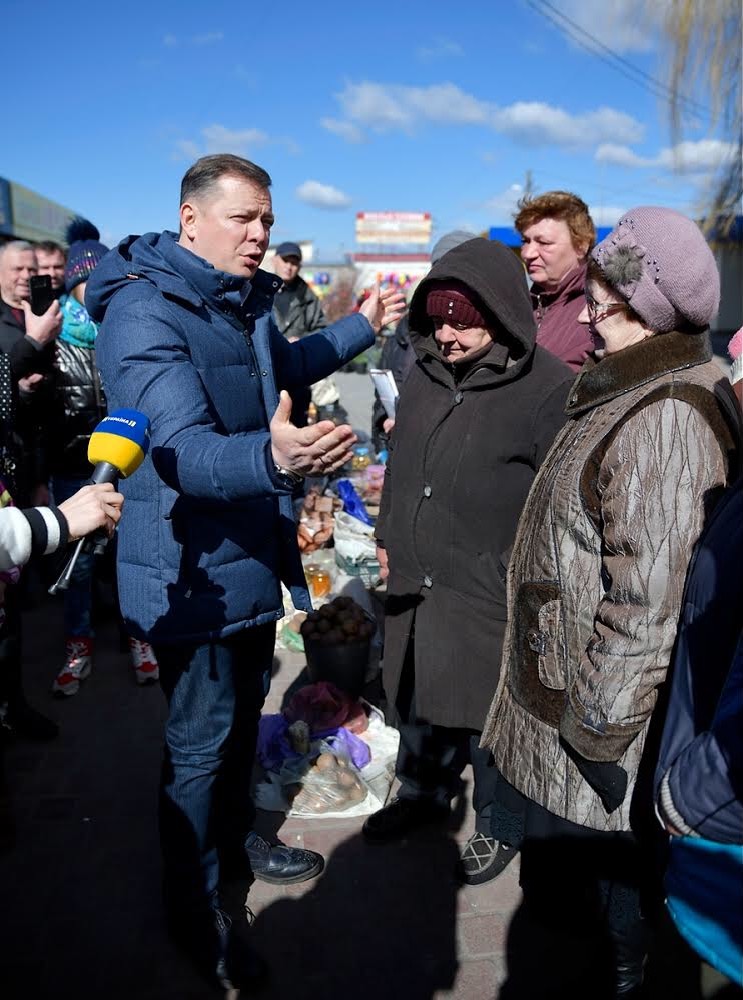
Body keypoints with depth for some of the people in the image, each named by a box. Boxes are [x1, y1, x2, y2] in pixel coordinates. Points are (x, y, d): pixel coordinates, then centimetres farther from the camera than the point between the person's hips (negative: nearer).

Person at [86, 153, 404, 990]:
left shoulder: (243, 302, 7)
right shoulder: (144, 311, -22)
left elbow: (280, 370, 28)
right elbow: (184, 452, -35)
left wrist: (362, 326, 29)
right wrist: (270, 458, -54)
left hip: (252, 555, 9)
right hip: (192, 571, -9)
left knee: (243, 713, 24)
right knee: (200, 743, 6)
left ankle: (234, 836, 47)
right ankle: (193, 906, 29)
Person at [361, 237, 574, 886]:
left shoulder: (548, 390, -17)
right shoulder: (428, 370, 3)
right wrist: (388, 536, 18)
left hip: (490, 594, -6)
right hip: (415, 580, 6)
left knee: (486, 717, 11)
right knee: (417, 698, 22)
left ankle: (494, 822, 37)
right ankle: (423, 794, 47)